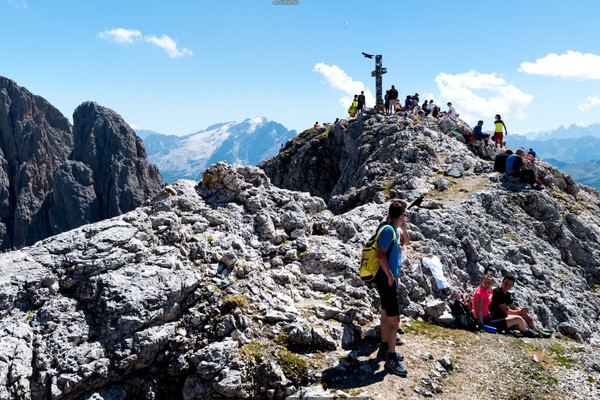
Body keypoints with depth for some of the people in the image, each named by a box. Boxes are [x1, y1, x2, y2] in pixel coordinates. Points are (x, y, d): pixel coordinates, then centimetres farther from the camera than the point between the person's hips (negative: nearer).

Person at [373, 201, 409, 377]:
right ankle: (391, 359, -3)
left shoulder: (394, 228, 9)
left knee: (386, 314, 18)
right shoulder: (388, 230, -19)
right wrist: (390, 276, -19)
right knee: (394, 318, -8)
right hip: (385, 278, -10)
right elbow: (380, 255, -25)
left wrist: (403, 227, 8)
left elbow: (406, 242, 23)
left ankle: (384, 348, 30)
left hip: (388, 278, 10)